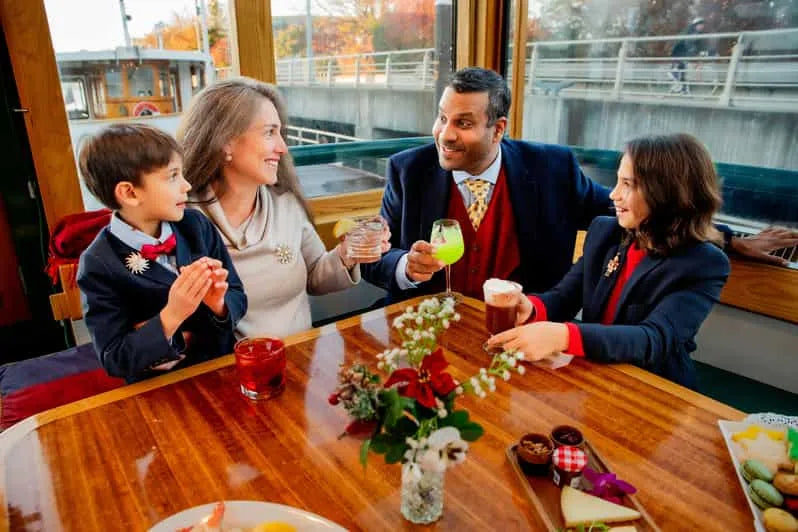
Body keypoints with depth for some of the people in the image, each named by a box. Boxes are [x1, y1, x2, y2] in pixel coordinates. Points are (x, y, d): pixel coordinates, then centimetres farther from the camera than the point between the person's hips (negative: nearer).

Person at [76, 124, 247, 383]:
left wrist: (218, 303, -17)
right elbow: (114, 361, -10)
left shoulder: (197, 225, -1)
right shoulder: (98, 264, -10)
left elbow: (238, 298, 3)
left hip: (224, 365, 3)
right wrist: (170, 317, -23)